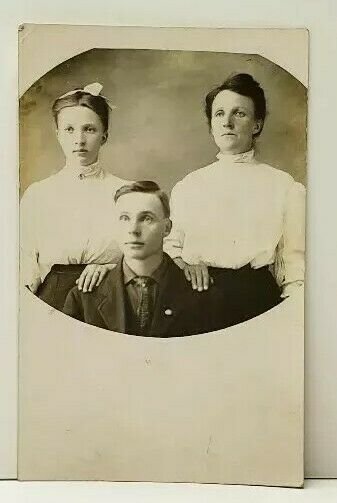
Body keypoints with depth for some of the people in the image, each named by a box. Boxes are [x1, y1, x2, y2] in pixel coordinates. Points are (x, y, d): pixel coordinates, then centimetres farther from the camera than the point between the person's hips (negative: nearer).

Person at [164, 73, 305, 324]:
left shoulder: (285, 188, 7)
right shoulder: (187, 186, 13)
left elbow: (295, 262, 5)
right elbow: (170, 245, 19)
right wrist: (182, 263, -2)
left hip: (257, 297, -1)